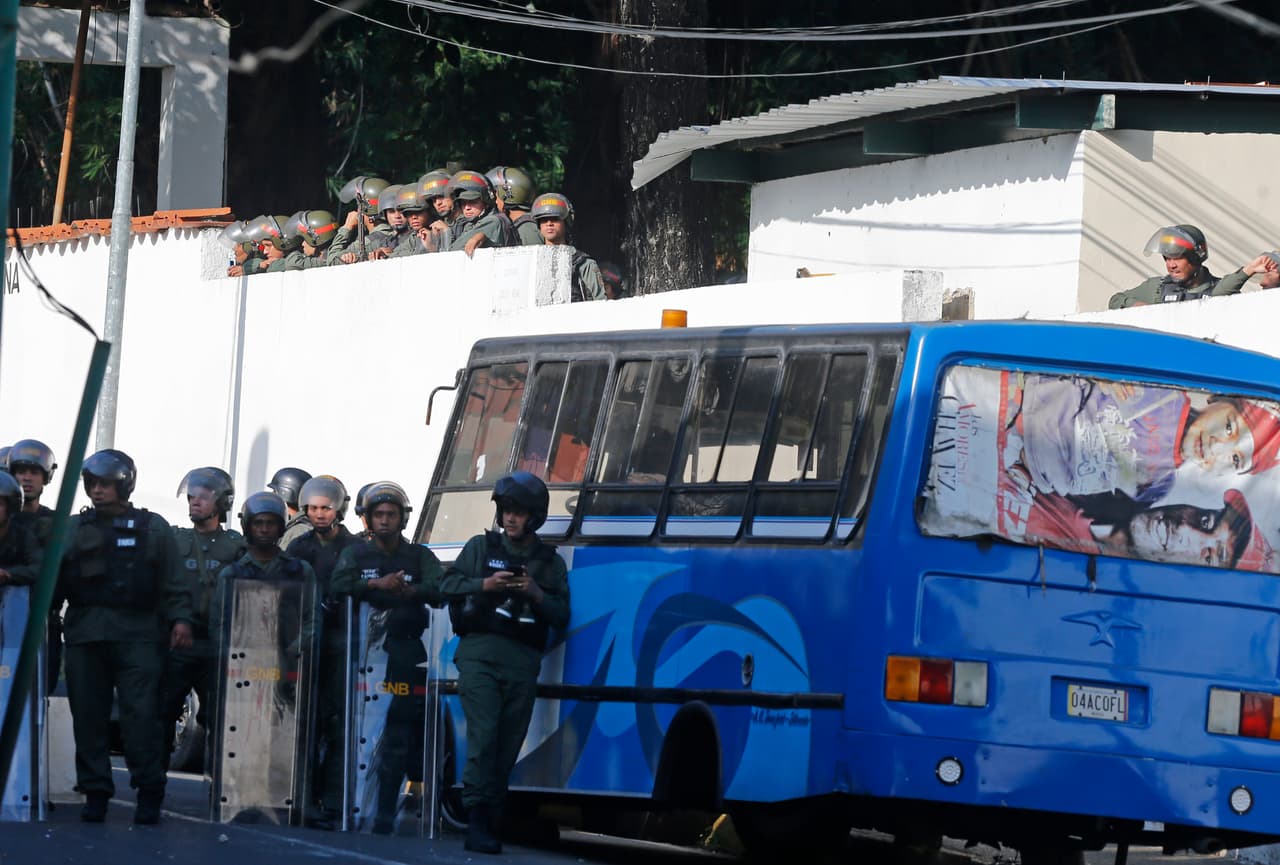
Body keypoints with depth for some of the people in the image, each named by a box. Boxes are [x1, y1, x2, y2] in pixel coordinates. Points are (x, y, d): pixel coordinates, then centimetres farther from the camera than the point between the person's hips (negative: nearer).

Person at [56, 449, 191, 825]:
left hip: (136, 634, -2)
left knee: (141, 713, -11)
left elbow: (171, 583, 9)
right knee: (89, 715, 1)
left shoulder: (152, 528, 12)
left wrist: (180, 618, -3)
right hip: (84, 634, 3)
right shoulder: (74, 529, 16)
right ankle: (95, 793, 7)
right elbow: (53, 581, 13)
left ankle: (148, 793, -7)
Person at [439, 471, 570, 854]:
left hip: (522, 662, 2)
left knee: (508, 746, -1)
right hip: (479, 653, -2)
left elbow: (561, 617, 9)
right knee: (484, 734, -17)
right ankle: (477, 819, -20)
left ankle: (487, 823, 3)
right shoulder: (481, 547, 13)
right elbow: (448, 585, 7)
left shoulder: (550, 562, 15)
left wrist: (536, 594, -8)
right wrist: (484, 585, -9)